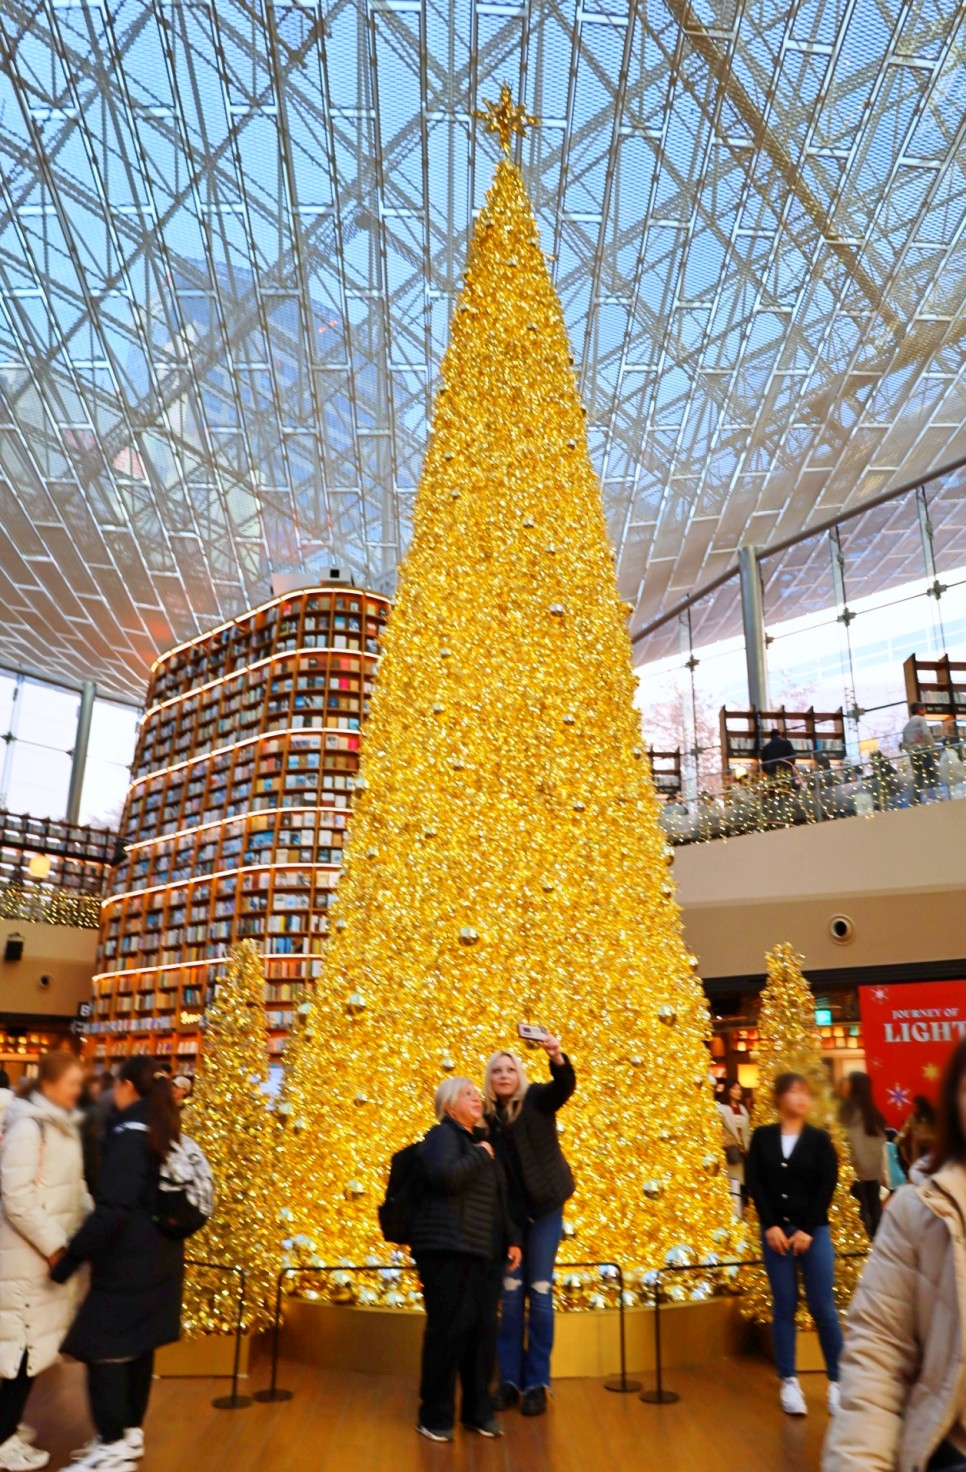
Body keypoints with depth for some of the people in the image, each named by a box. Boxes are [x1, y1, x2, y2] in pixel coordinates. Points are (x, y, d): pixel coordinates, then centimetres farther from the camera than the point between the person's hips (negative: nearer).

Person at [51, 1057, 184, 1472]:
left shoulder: (130, 1135, -20)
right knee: (137, 1347, 18)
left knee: (102, 1349, 2)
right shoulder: (163, 1133, 8)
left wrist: (70, 1256, -18)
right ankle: (130, 1433, 29)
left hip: (128, 1262, -9)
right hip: (157, 1257, 9)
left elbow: (113, 1209, -25)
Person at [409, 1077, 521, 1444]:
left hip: (483, 1252, 8)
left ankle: (477, 1409, 22)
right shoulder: (442, 1135, -5)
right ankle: (435, 1416, 9)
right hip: (447, 1249, -8)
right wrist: (480, 1155, -13)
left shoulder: (479, 1142, 20)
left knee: (483, 1328, 7)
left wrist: (510, 1239, 17)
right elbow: (445, 1176, -26)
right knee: (449, 1327, -5)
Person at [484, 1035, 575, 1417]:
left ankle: (537, 1382, 15)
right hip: (508, 1212, 2)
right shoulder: (488, 1115, -1)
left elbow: (565, 1086, -27)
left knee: (540, 1292, 4)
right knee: (510, 1293, 6)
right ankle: (509, 1379, 19)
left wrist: (557, 1057, -48)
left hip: (543, 1207, -2)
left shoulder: (537, 1099, -7)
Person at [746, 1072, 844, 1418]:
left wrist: (808, 1230, -10)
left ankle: (837, 1381, 13)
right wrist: (771, 1226, -9)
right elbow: (754, 1182, 0)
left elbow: (827, 1186, -4)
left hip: (814, 1232, -1)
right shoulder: (762, 1137, 3)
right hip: (775, 1231, 1)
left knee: (823, 1308, -1)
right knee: (783, 1307, 6)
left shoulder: (820, 1139, 2)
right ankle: (789, 1382, 16)